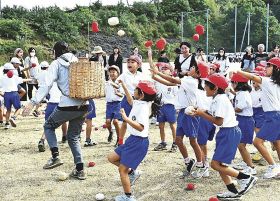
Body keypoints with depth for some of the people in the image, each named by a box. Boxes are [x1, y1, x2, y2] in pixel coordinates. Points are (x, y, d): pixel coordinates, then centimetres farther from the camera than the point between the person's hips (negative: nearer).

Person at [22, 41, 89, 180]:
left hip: (67, 106, -5)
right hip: (83, 106, 5)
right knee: (73, 137, 19)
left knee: (48, 126, 20)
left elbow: (47, 85, -12)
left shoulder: (56, 64, 0)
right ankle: (80, 170, 11)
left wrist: (33, 102, -17)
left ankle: (55, 157, 2)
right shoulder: (78, 62, 15)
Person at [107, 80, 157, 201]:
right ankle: (131, 172, 25)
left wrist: (126, 118, -35)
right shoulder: (137, 103, 6)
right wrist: (124, 86, 31)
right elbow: (131, 101, 32)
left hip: (139, 142, -9)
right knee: (112, 158, 14)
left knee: (122, 169, -3)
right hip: (132, 139, 9)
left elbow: (141, 127, -32)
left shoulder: (143, 107, -22)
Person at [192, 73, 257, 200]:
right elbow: (212, 116, 12)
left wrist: (201, 113, -13)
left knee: (216, 164, -11)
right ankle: (233, 192, 18)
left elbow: (218, 121, -20)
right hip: (225, 133, 10)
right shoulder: (216, 99, 14)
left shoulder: (221, 100, -17)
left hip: (230, 133, -10)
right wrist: (200, 113, 1)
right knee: (219, 164, 12)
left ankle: (246, 178, -5)